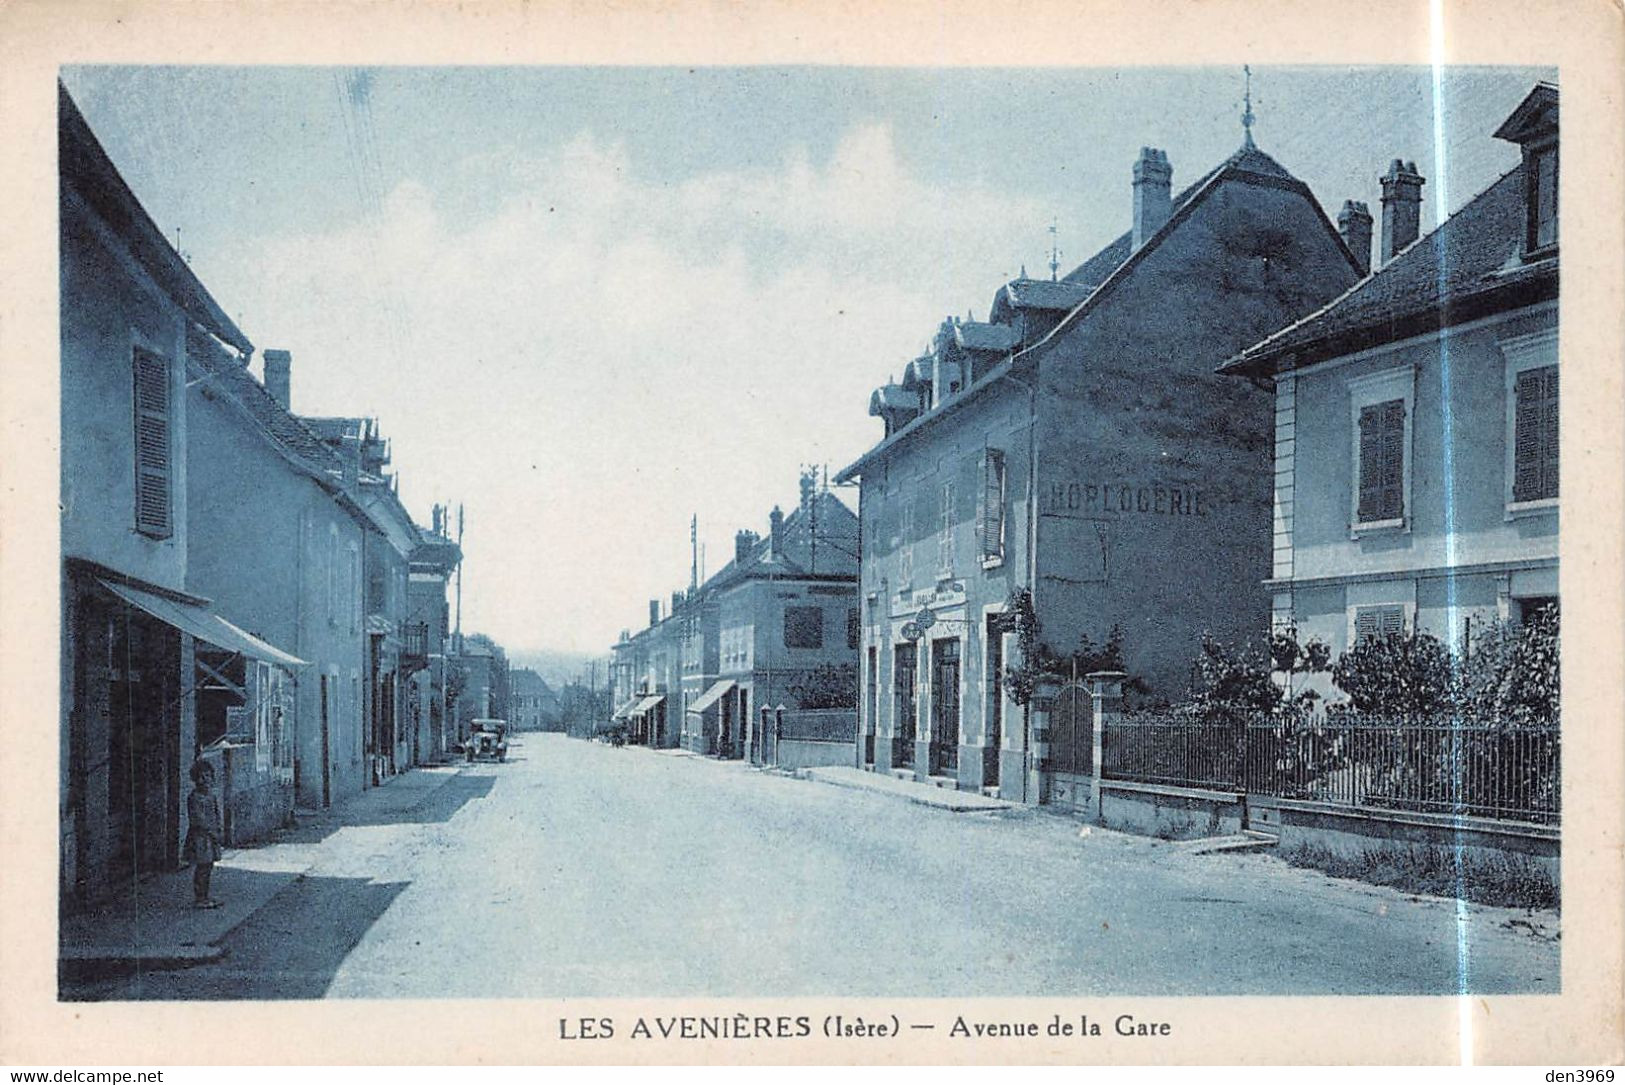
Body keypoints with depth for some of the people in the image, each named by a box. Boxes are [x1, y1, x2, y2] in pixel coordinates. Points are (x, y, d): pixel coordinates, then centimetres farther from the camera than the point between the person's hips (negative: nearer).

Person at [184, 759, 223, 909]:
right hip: (199, 836, -8)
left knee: (209, 868, 11)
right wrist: (211, 832, -14)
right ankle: (198, 899, 2)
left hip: (211, 836, 8)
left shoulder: (212, 796, 12)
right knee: (201, 867, -4)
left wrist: (217, 832, 4)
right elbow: (198, 819, -16)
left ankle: (205, 897, 19)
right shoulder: (194, 797, -12)